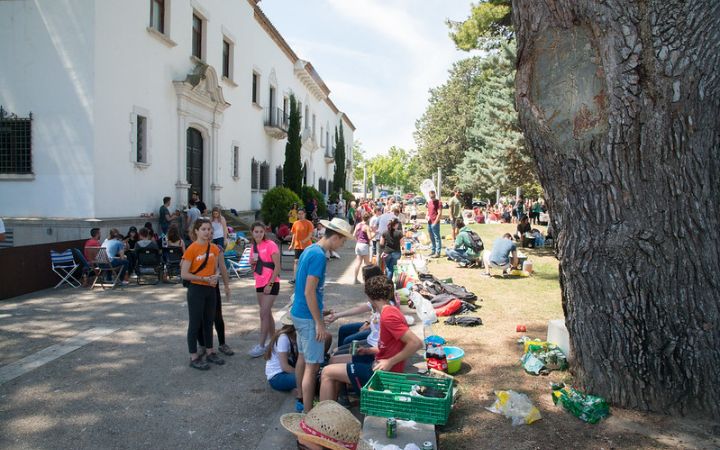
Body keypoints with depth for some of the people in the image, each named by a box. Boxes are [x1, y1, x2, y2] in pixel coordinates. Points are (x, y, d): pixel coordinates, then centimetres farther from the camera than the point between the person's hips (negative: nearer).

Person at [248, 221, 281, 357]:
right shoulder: (253, 246, 8)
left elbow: (277, 266, -14)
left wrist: (270, 284, -18)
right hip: (259, 283, 7)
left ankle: (261, 345, -5)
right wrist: (252, 262, -5)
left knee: (264, 313, -9)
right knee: (267, 313, 13)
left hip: (271, 283, -7)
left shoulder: (270, 244, -12)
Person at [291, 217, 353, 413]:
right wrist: (319, 323, -20)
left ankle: (301, 400, 34)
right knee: (312, 366, -4)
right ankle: (308, 414, 1)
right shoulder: (319, 256, -21)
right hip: (308, 317, -10)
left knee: (302, 357, 20)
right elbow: (309, 292, -24)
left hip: (299, 313, 10)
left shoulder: (309, 250, 9)